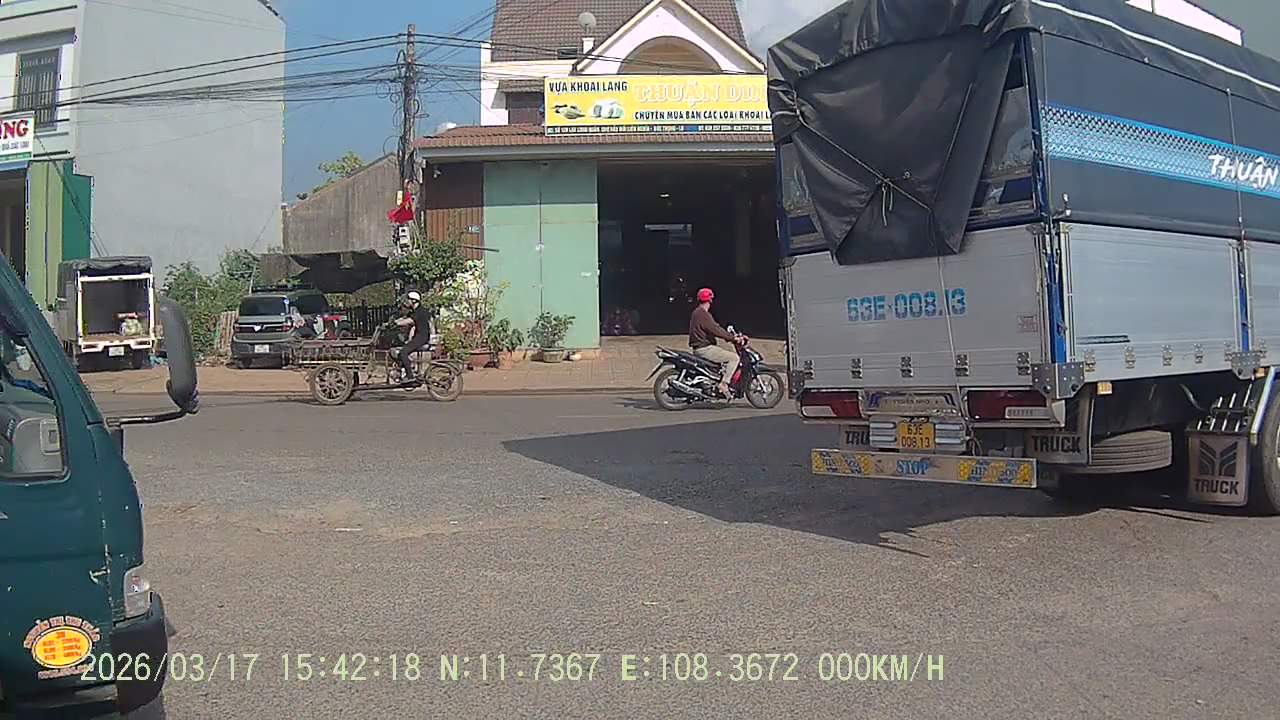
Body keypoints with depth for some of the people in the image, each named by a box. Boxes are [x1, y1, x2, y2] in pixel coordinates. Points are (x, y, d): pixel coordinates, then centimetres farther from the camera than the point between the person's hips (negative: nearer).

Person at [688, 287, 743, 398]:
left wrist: (730, 337, 13)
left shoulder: (698, 312, 18)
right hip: (704, 348, -11)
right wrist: (733, 338, -21)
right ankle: (724, 384, -17)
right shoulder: (703, 314, -16)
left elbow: (715, 328, 19)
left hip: (701, 347, 11)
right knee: (734, 358, -13)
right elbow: (715, 330, -24)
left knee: (732, 353, 22)